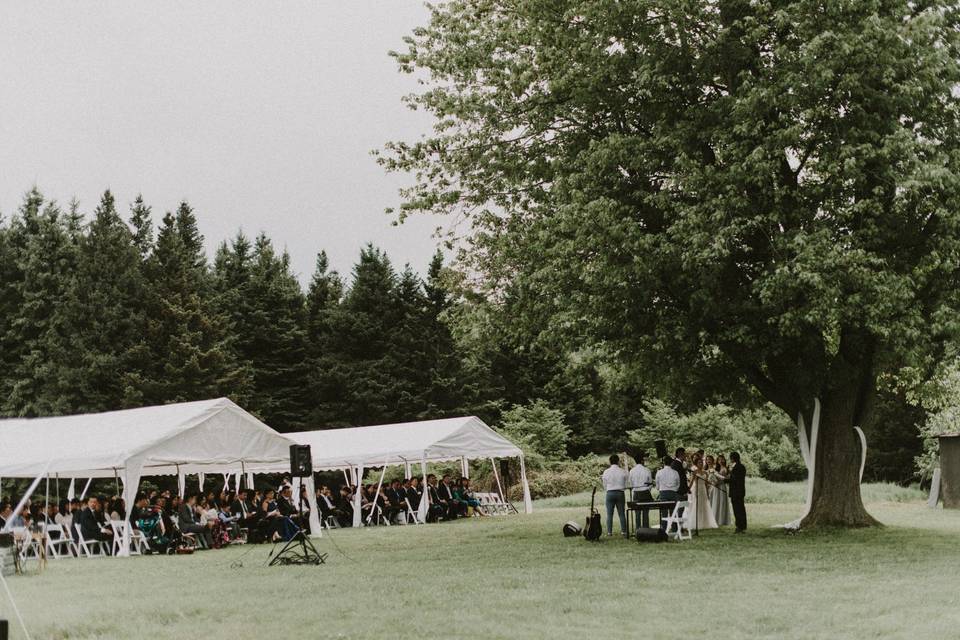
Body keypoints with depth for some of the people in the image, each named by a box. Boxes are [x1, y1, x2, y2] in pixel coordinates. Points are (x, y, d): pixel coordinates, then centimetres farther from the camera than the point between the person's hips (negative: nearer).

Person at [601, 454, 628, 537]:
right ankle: (623, 531, 5)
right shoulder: (623, 472, -3)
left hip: (610, 493, 0)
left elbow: (605, 487, 3)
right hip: (620, 493, 0)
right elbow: (626, 485, 3)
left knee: (609, 514, 4)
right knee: (621, 513, 7)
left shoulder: (606, 472, -2)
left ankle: (609, 531, 1)